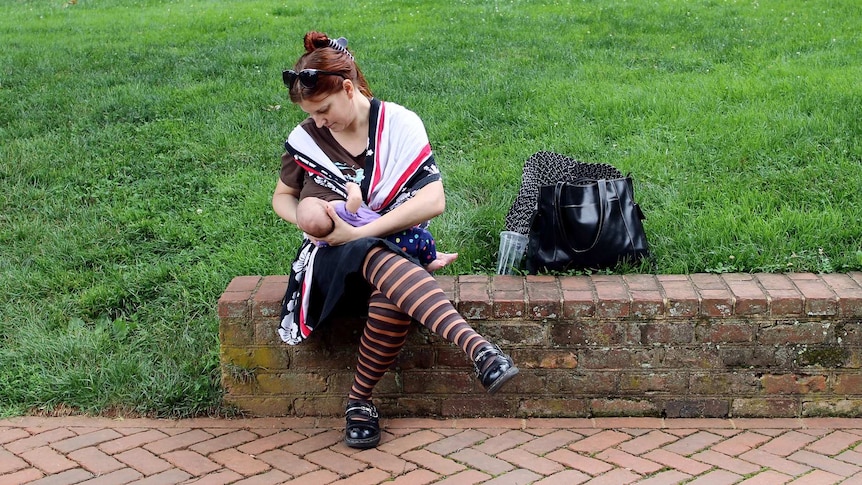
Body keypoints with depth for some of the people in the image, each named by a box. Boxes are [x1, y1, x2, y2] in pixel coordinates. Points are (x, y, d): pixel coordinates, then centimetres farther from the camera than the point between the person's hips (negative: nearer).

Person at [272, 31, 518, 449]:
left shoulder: (399, 124, -7)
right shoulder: (305, 140, 1)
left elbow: (433, 201, -16)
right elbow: (282, 196, 17)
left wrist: (359, 232, -21)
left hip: (392, 249, 0)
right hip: (333, 258, 0)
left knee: (391, 296, -40)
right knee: (377, 260, -39)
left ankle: (360, 399, -20)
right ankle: (476, 348, -55)